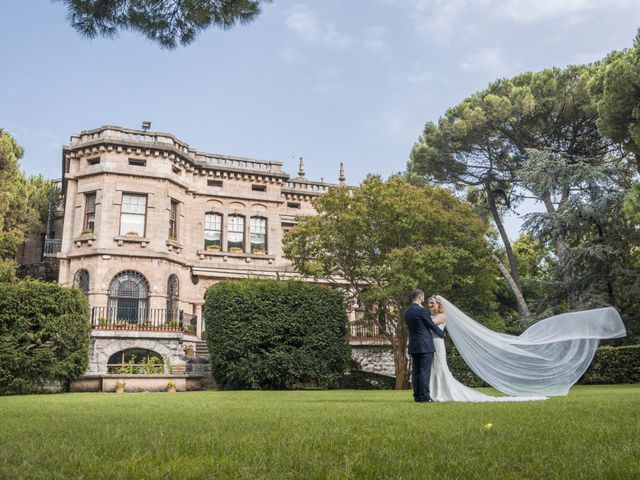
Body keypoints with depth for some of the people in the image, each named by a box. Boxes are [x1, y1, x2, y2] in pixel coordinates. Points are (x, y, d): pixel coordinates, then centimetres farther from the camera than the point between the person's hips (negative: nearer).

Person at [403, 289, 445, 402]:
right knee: (425, 371, -5)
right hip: (425, 346, -7)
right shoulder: (421, 310, -13)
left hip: (413, 346, 7)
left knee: (415, 371, 8)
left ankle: (417, 396, 10)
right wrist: (442, 334, 13)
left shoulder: (407, 312, 10)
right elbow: (432, 325, -5)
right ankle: (424, 396, -5)